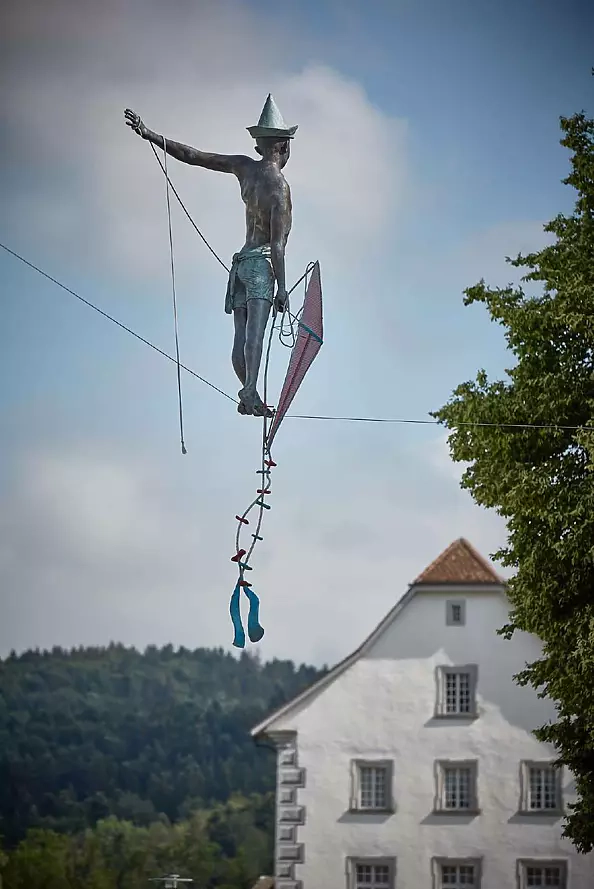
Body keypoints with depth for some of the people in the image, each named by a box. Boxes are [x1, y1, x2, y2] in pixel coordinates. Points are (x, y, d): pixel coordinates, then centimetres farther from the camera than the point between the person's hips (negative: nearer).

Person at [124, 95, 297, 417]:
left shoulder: (244, 168, 8)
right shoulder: (279, 185, -9)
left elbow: (191, 156, 9)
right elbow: (277, 243, -14)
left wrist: (149, 134, 14)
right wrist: (282, 287, -12)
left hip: (241, 261, 7)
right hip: (262, 261, -7)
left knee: (241, 336, 2)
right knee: (255, 330, -23)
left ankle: (247, 393, -3)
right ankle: (251, 390, -38)